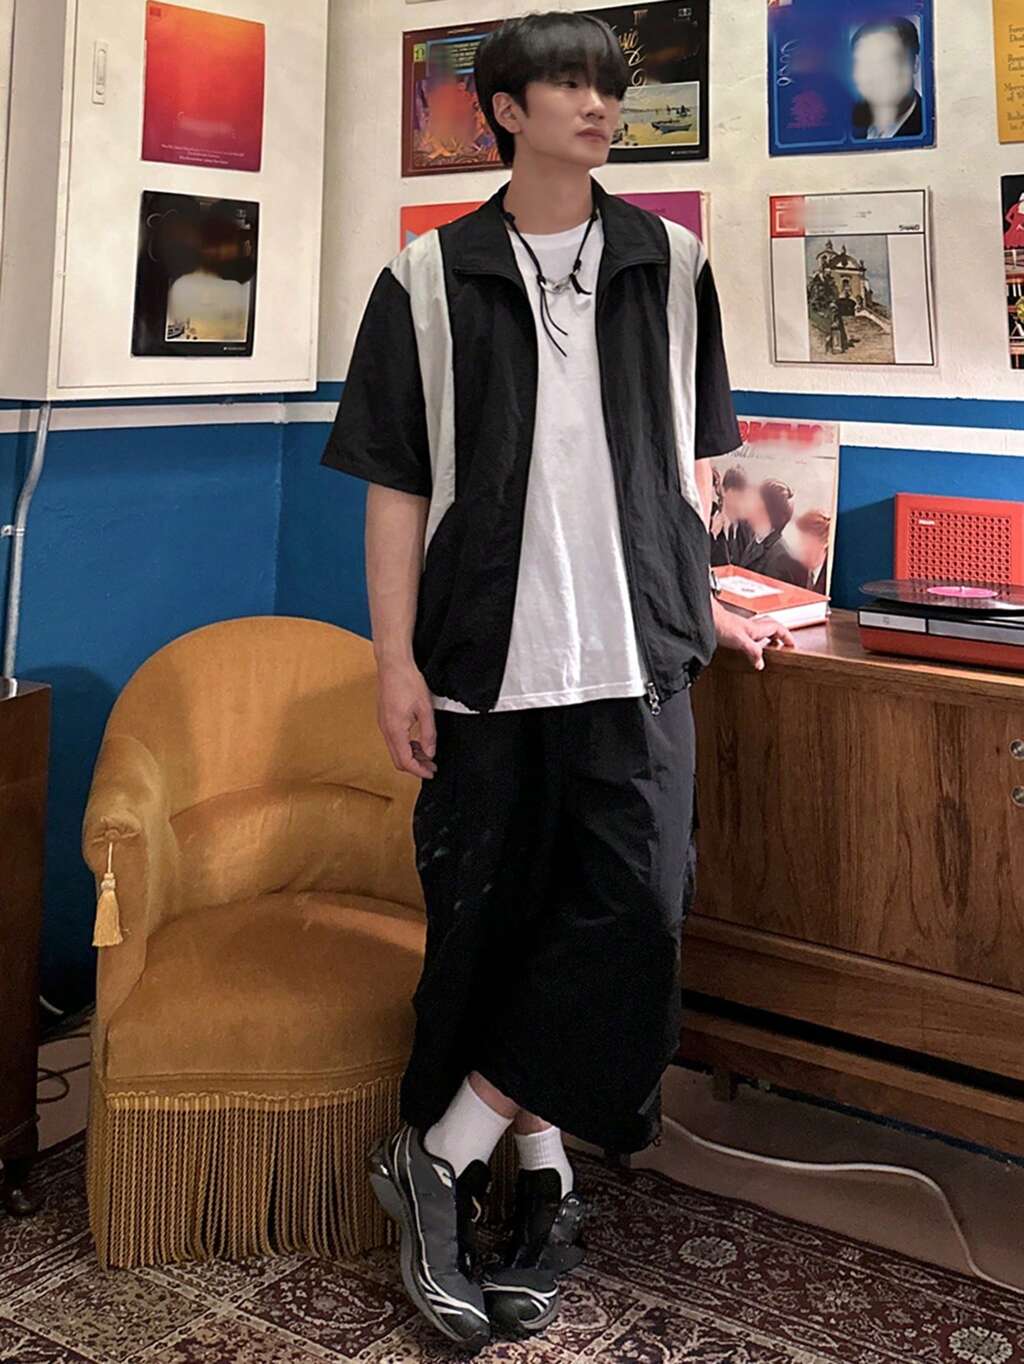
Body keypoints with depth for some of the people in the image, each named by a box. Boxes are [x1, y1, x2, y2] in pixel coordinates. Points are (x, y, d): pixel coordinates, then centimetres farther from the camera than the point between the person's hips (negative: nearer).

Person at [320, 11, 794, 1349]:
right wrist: (397, 660, -5)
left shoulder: (670, 266, 10)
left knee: (633, 920, -9)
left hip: (635, 656, 2)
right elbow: (396, 485, 1)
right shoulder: (427, 280, 3)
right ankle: (541, 1177, 21)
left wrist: (704, 607, 16)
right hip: (487, 663, -1)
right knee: (495, 923, 4)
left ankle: (443, 1155, 5)